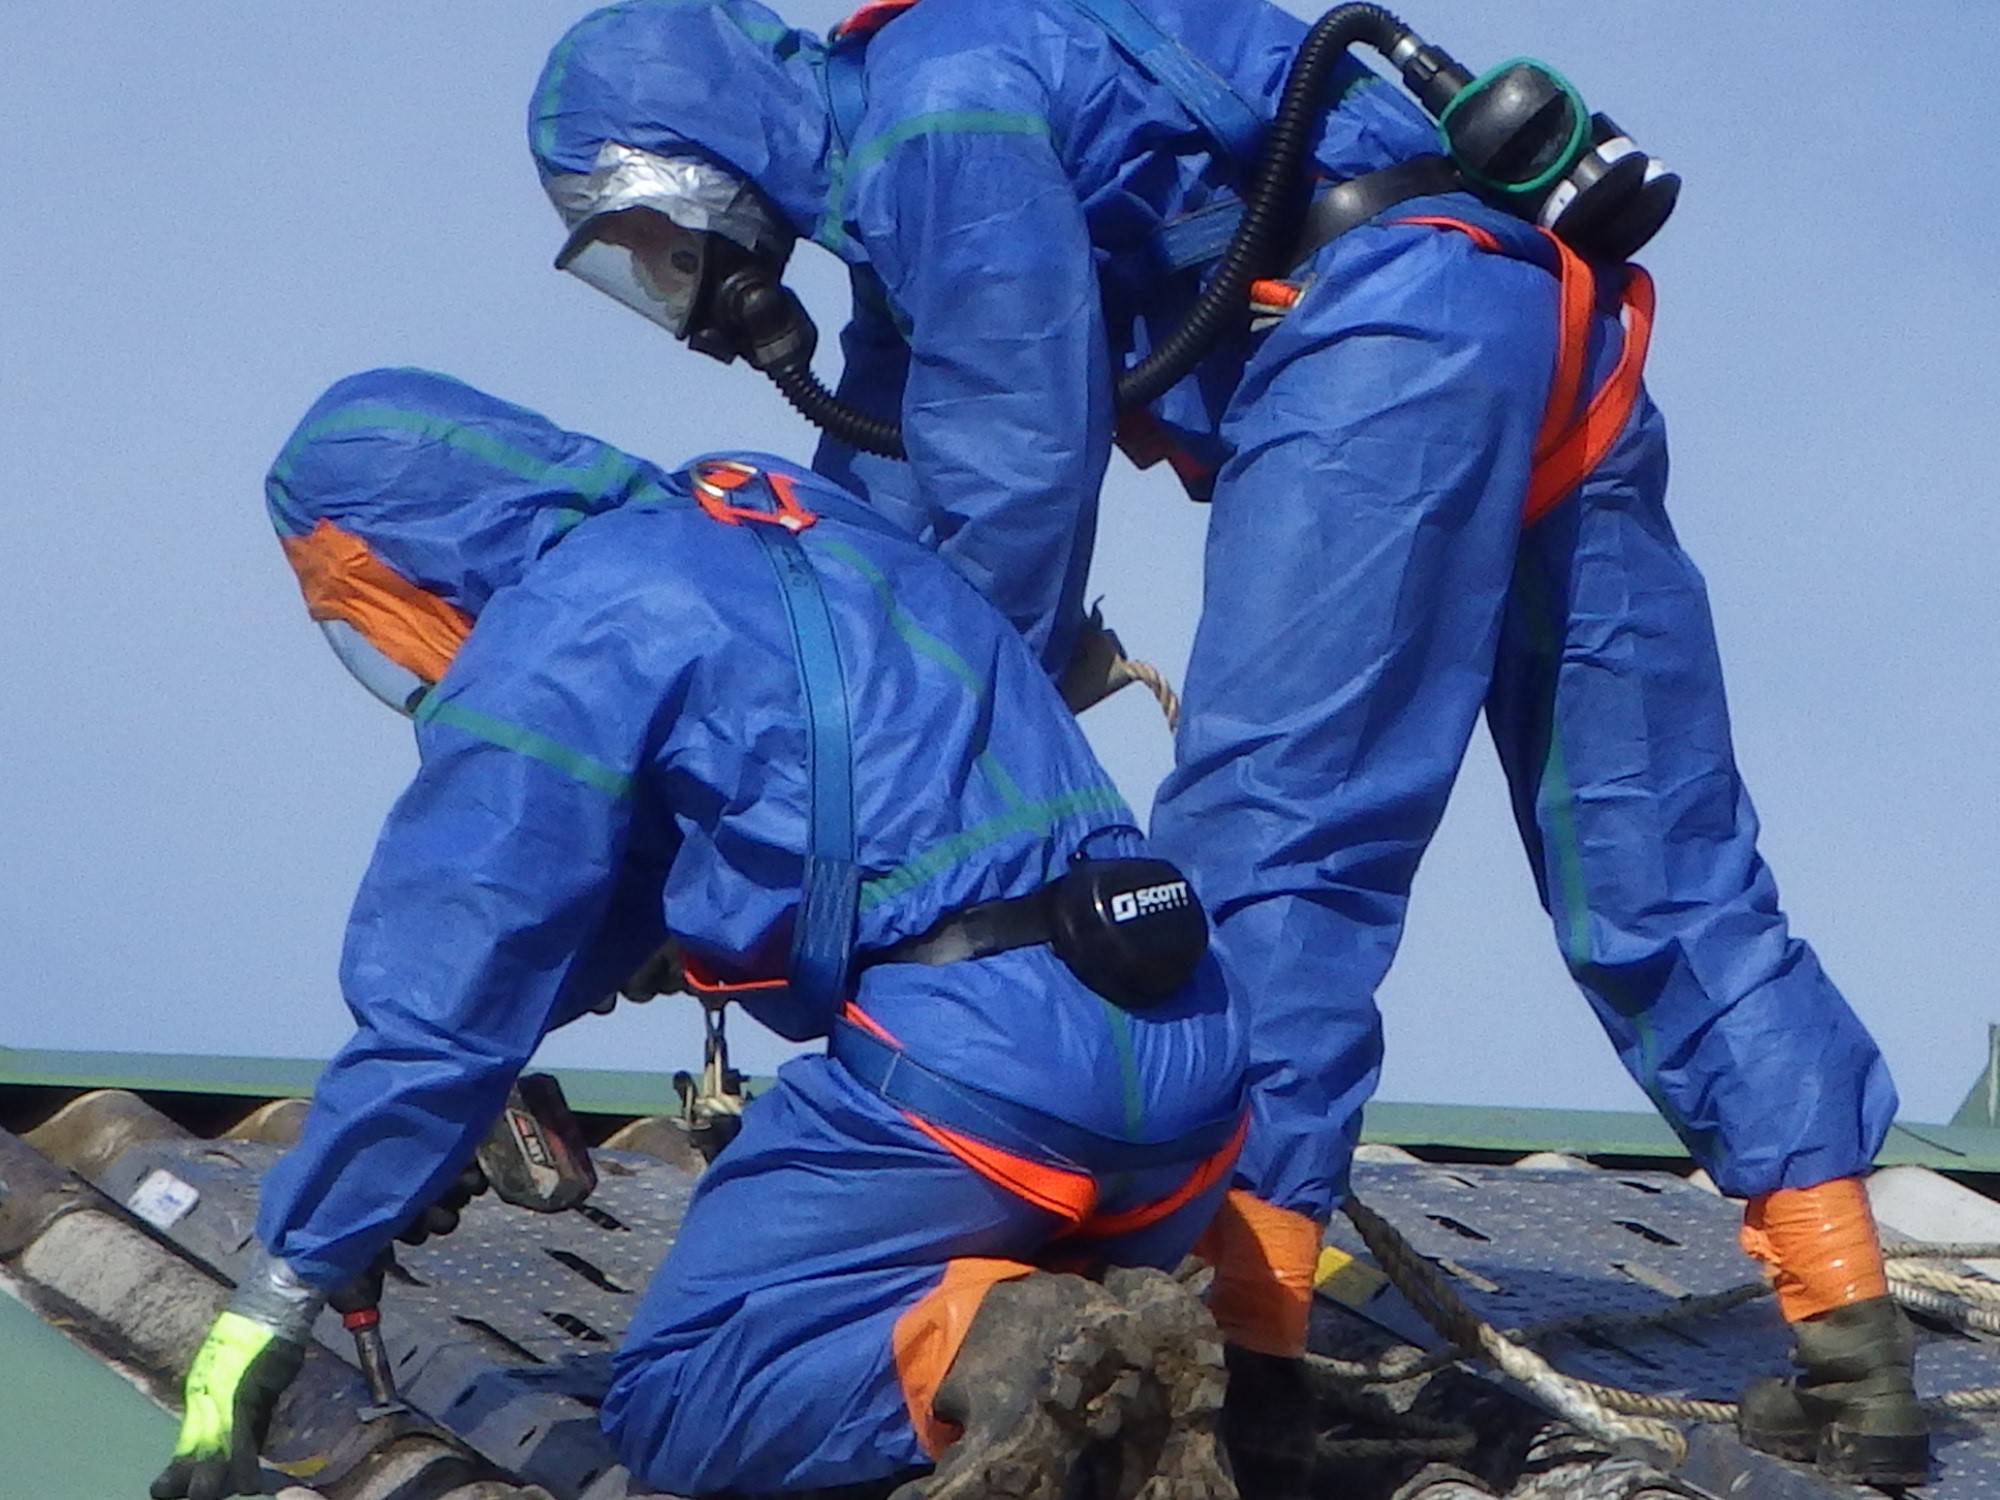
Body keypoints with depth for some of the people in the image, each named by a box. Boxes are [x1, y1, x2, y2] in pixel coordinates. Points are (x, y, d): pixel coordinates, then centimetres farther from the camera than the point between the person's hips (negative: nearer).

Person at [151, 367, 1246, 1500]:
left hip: (962, 1073, -7)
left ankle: (982, 1351, -19)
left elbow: (443, 1000, -3)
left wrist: (282, 1295, 2)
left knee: (674, 1409, 6)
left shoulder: (559, 629, -2)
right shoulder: (799, 515, 22)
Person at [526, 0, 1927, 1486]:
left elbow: (1020, 461, -10)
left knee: (1259, 845, -12)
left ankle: (1236, 1348, -19)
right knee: (1664, 873, 8)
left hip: (1384, 339, -10)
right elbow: (873, 512, 29)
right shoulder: (893, 194, 25)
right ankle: (1860, 1353, 8)